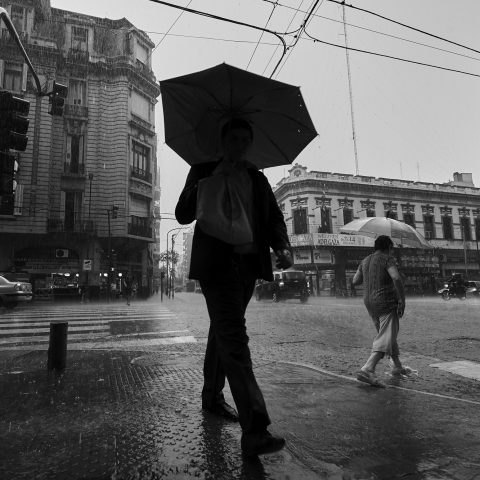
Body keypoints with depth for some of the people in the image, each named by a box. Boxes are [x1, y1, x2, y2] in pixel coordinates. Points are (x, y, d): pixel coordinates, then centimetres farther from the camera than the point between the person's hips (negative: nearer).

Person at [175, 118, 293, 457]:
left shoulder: (258, 179, 17)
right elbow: (183, 215, -2)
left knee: (223, 332, 17)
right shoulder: (204, 171, 6)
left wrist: (284, 247, -10)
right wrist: (213, 179, -15)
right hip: (217, 263, -5)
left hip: (249, 264, 5)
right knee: (234, 339, -14)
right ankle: (255, 430, -13)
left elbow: (274, 218, 10)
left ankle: (212, 397, 35)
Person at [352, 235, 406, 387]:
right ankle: (367, 370, -25)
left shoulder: (365, 261, 13)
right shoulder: (387, 259, -8)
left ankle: (397, 366, 34)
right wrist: (402, 300, -17)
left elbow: (355, 281, 15)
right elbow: (396, 278, -24)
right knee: (385, 339, -12)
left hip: (370, 303, 8)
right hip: (387, 303, -8)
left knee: (388, 334, 23)